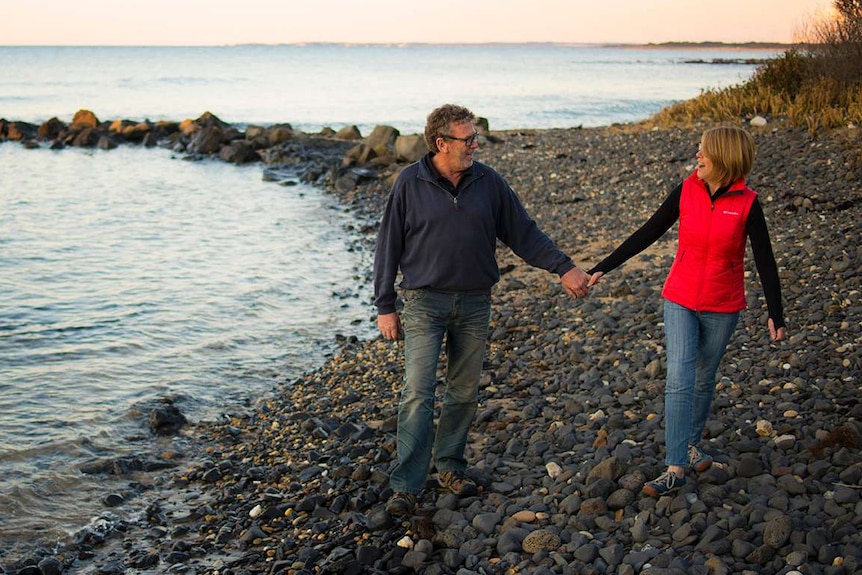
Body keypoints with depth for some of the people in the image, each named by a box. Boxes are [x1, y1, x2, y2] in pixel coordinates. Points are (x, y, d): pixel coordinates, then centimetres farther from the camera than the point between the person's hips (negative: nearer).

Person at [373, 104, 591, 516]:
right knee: (418, 394, -9)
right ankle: (406, 486, -6)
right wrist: (385, 306, -3)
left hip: (474, 303, 4)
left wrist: (563, 268, -1)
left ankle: (449, 466, 27)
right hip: (424, 302, -3)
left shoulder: (488, 182, 3)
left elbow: (523, 232, 8)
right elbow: (389, 246, -1)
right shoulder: (410, 183, -5)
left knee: (464, 393, 11)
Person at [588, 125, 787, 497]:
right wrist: (603, 268, -1)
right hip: (680, 301, 1)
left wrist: (776, 314, -7)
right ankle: (675, 470, -9)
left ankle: (691, 442, 37)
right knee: (679, 380, -9)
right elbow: (647, 234, 1)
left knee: (703, 380, 13)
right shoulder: (685, 191, -4)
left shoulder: (747, 204, -9)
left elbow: (764, 261, -5)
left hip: (722, 307, -1)